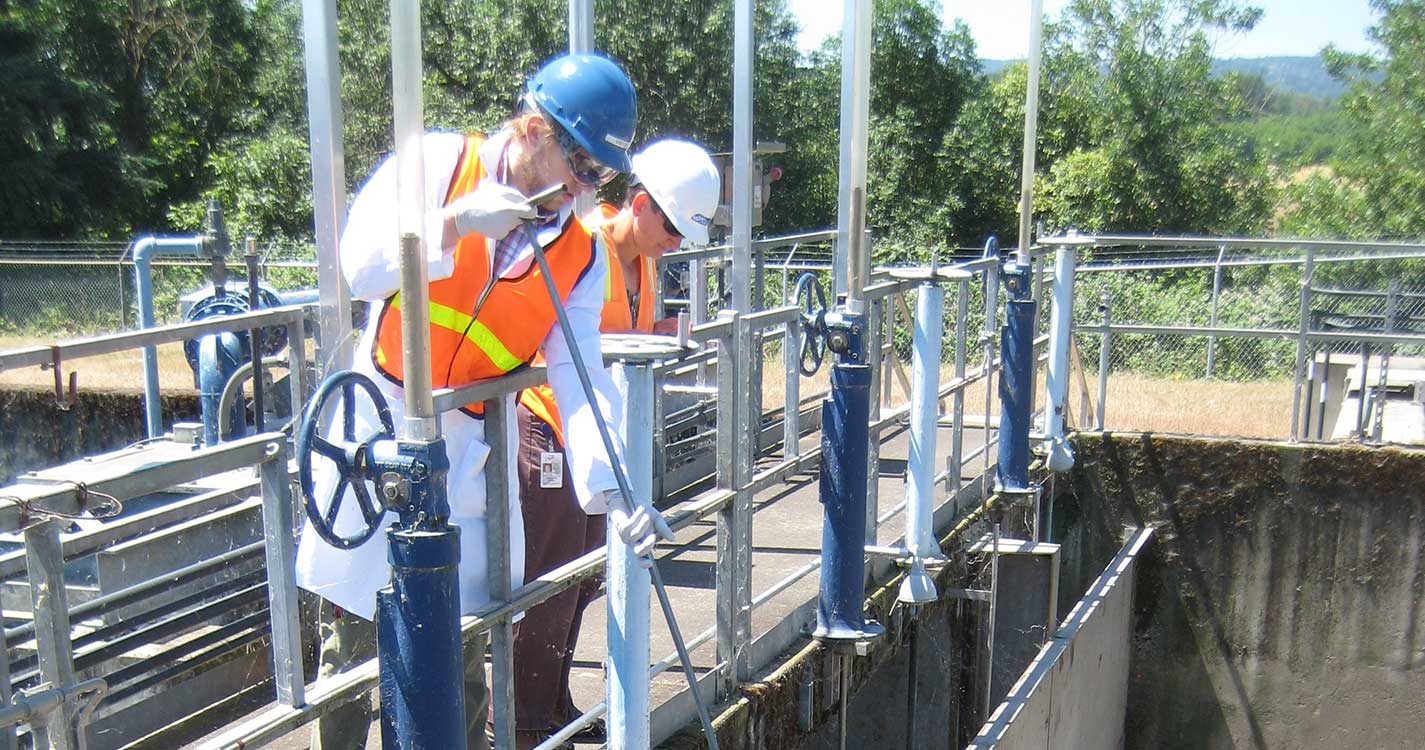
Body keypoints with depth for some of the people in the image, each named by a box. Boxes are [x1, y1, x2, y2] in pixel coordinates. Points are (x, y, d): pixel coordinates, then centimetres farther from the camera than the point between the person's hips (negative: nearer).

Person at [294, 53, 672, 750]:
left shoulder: (579, 256, 2)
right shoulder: (440, 163, -5)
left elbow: (579, 377, -8)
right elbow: (360, 267, -16)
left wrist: (609, 486, -22)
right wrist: (455, 222, -29)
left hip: (472, 456, 2)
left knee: (461, 655, 8)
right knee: (352, 647, 7)